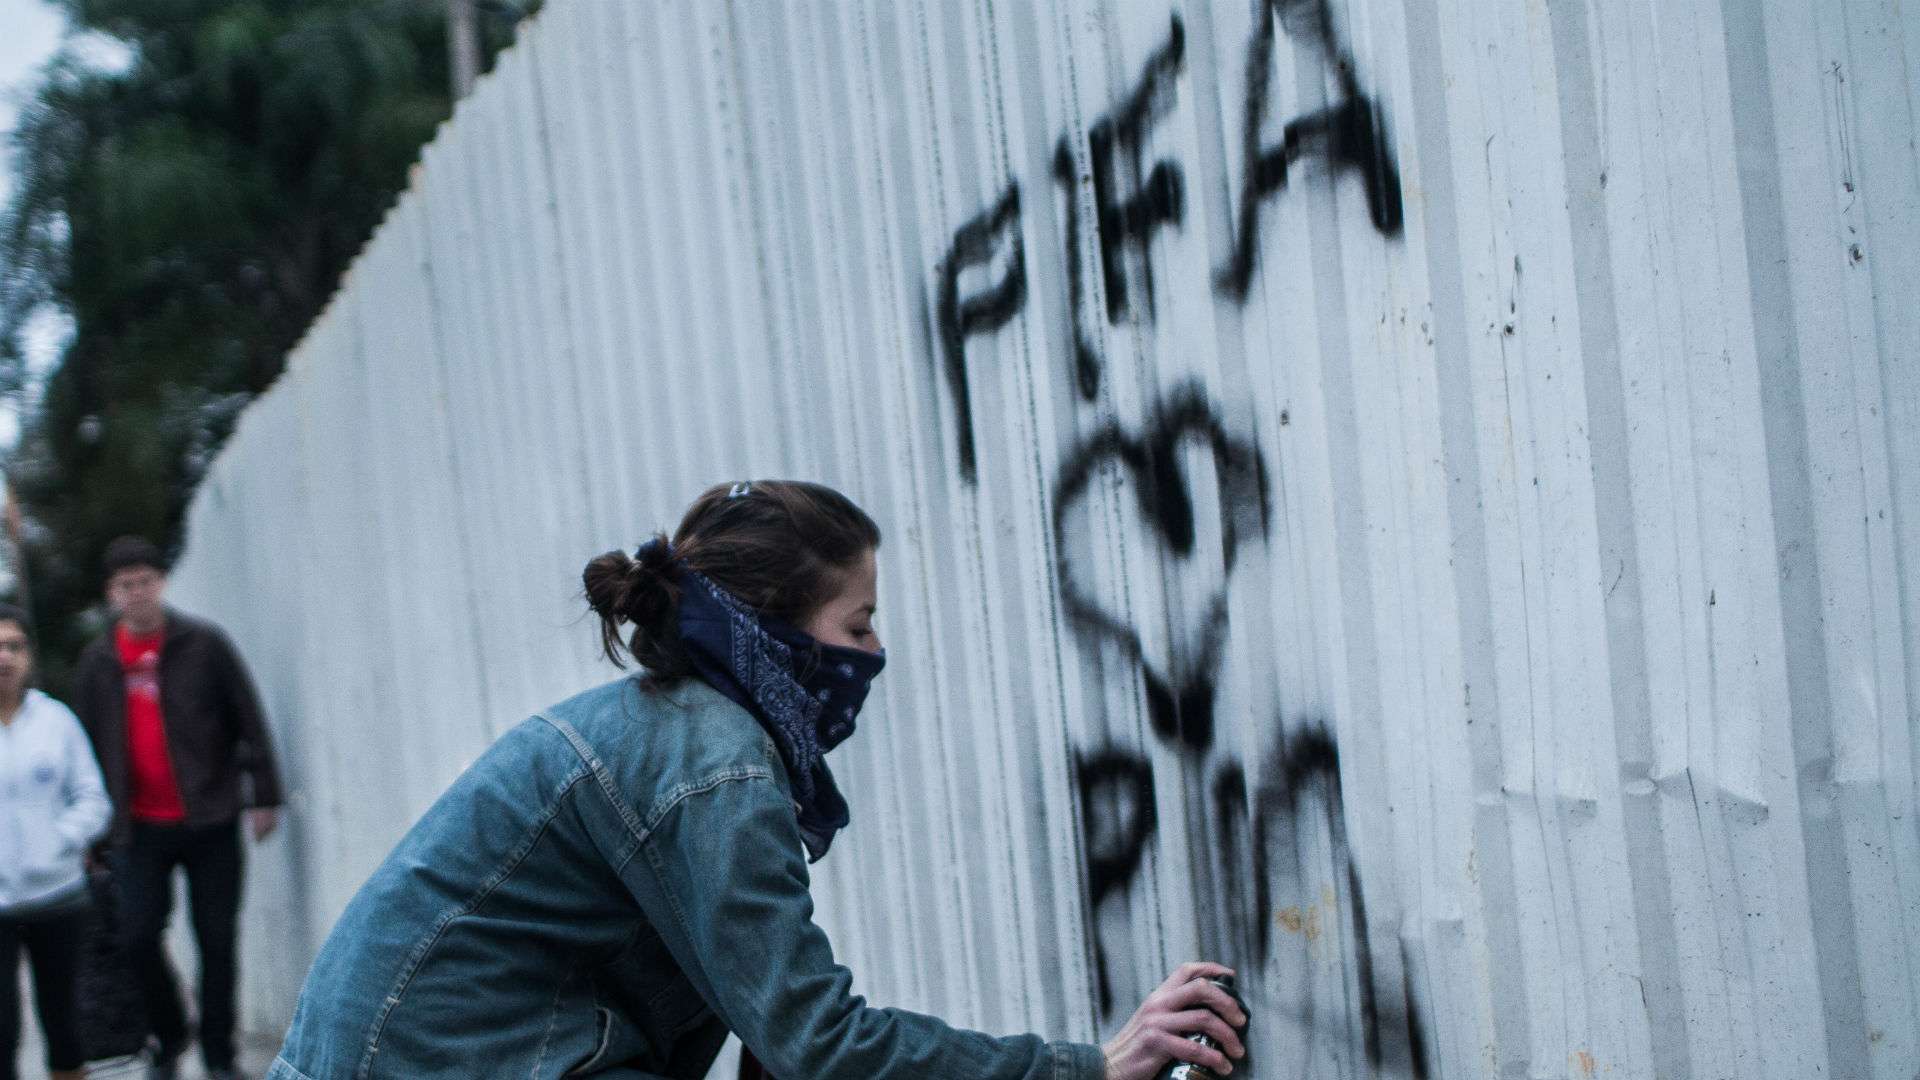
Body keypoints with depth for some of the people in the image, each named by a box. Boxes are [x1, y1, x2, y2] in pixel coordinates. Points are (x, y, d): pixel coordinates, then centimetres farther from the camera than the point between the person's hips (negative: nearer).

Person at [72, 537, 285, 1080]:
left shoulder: (204, 645, -2)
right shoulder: (97, 663, 6)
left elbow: (250, 723, 0)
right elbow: (88, 745, 13)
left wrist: (264, 796, -3)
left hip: (210, 821, -2)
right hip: (140, 829, 2)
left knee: (217, 940, 1)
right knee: (139, 937, -4)